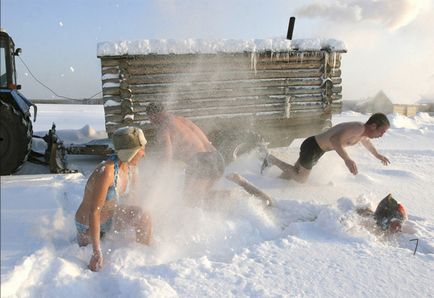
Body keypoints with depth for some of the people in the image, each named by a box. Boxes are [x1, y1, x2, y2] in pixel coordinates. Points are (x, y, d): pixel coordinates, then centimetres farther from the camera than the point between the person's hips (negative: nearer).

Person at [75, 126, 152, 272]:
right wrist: (97, 252, -34)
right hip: (88, 225, -5)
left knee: (144, 217, -22)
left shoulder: (131, 168, -11)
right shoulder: (106, 171, -35)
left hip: (111, 217, 5)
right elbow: (94, 212, -35)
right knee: (95, 267, 16)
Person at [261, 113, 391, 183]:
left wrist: (378, 155, 42)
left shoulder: (363, 131, 4)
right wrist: (347, 159, -51)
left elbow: (367, 142, 31)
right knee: (301, 179, 2)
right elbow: (334, 139, -43)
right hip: (312, 147, -9)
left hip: (316, 148, 9)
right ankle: (271, 159, 6)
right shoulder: (357, 128, -27)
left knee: (296, 172, 18)